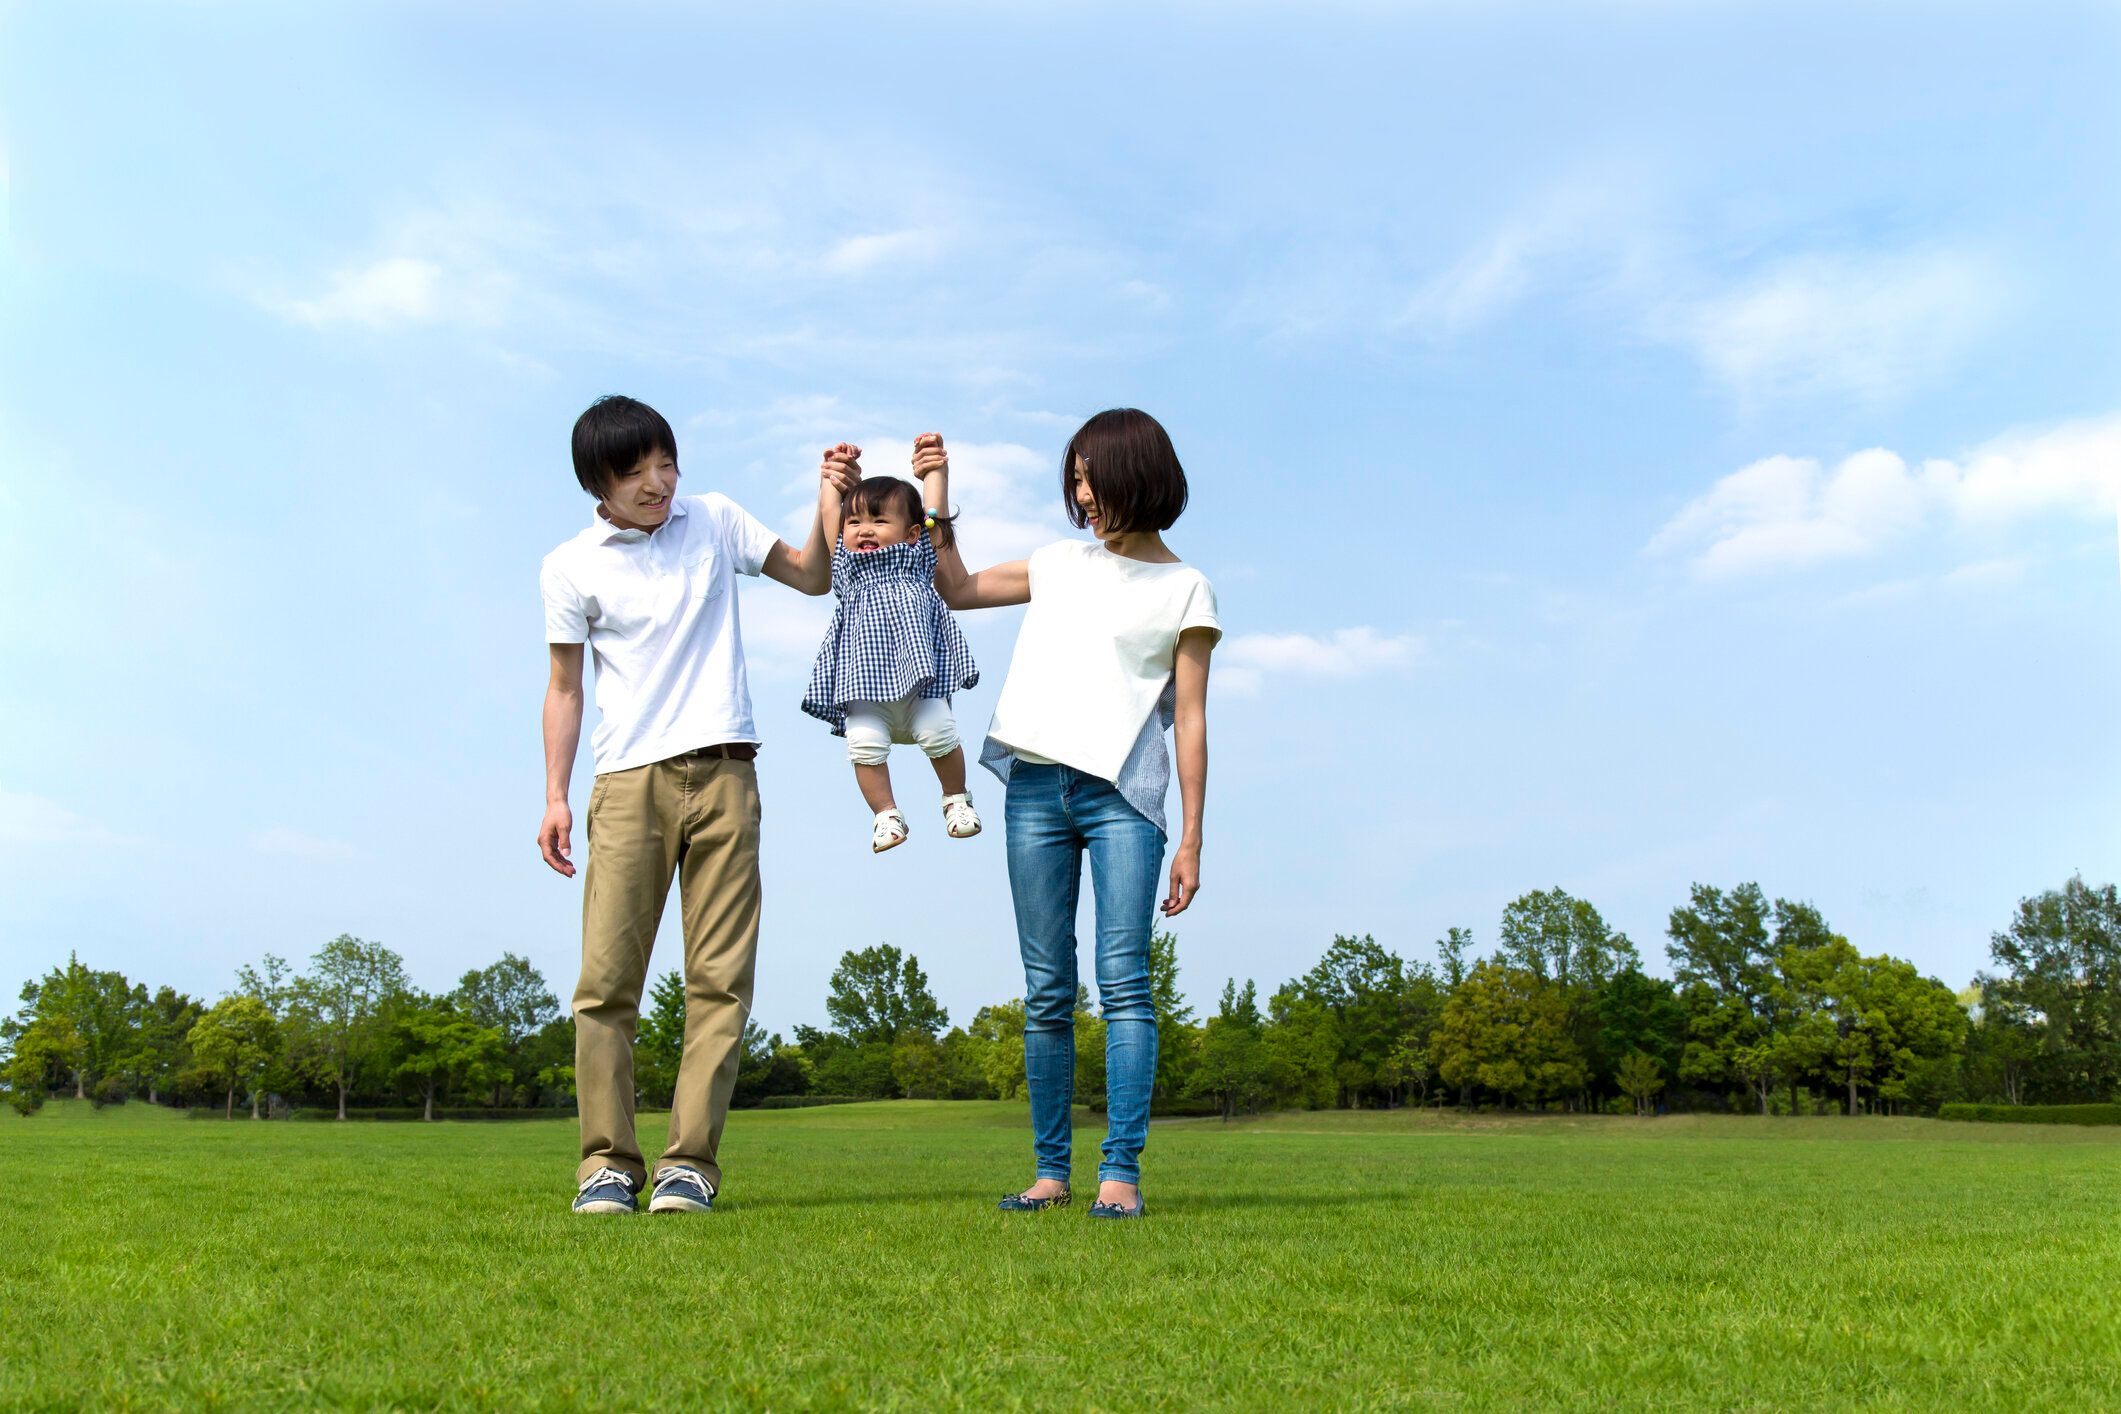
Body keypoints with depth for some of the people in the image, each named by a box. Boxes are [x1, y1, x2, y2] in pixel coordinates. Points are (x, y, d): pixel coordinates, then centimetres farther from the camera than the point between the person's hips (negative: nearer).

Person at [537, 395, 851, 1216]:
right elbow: (565, 689, 10)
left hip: (722, 774, 1)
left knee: (720, 977, -3)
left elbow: (811, 579, 18)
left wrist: (829, 506, 1)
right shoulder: (570, 569, 6)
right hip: (628, 781, -1)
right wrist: (554, 797, 2)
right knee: (605, 978, -6)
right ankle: (608, 1162, 4)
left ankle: (690, 1161, 1)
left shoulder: (714, 521, 11)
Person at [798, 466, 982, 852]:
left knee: (938, 732, -19)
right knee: (864, 742, -18)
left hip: (918, 675, -2)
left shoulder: (917, 559, 14)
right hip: (864, 679, 2)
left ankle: (956, 798, 7)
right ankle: (886, 813, -2)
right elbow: (830, 512, 23)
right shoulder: (848, 565, 18)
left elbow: (935, 515, 15)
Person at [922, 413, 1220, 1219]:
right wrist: (936, 491, 21)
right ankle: (1051, 1170, 10)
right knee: (1046, 991, 4)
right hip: (1035, 786, 4)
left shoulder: (1184, 590, 7)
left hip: (1121, 791, -4)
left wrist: (1191, 839, -3)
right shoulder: (1062, 563, 20)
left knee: (1123, 979, -12)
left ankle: (1121, 1173, -11)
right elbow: (956, 590, 28)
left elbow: (1189, 719, 2)